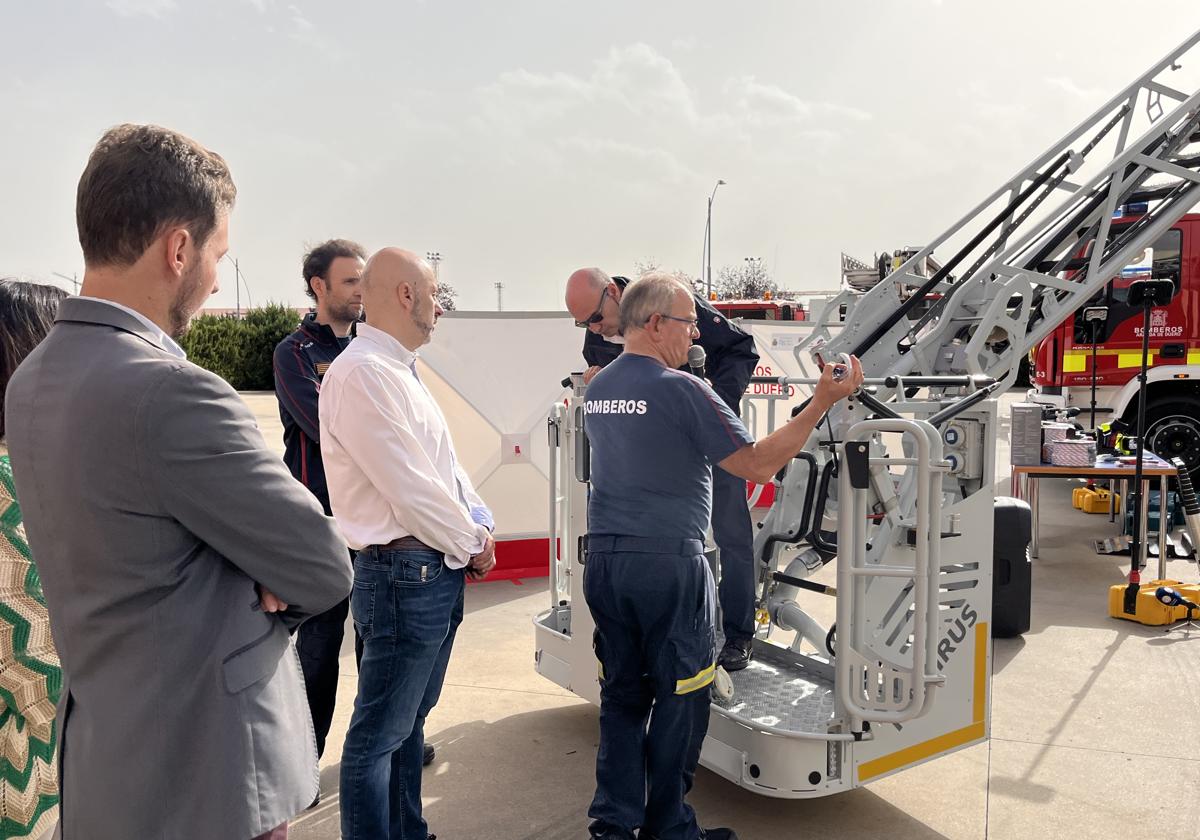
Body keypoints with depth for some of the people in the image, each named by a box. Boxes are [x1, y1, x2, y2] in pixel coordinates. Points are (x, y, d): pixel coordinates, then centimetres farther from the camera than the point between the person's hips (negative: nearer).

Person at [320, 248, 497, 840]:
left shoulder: (399, 370, 14)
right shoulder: (361, 373, -18)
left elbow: (446, 464, 17)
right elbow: (409, 485, -21)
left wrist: (480, 527, 3)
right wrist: (472, 546, -9)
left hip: (438, 573, 10)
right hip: (405, 573, -10)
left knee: (410, 720, 21)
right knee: (379, 733, 2)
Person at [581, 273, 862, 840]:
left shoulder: (596, 389, 9)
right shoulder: (681, 390, -14)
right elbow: (759, 464, -15)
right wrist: (823, 401, -11)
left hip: (603, 560, 7)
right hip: (667, 564, -7)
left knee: (622, 695, 15)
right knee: (678, 701, 8)